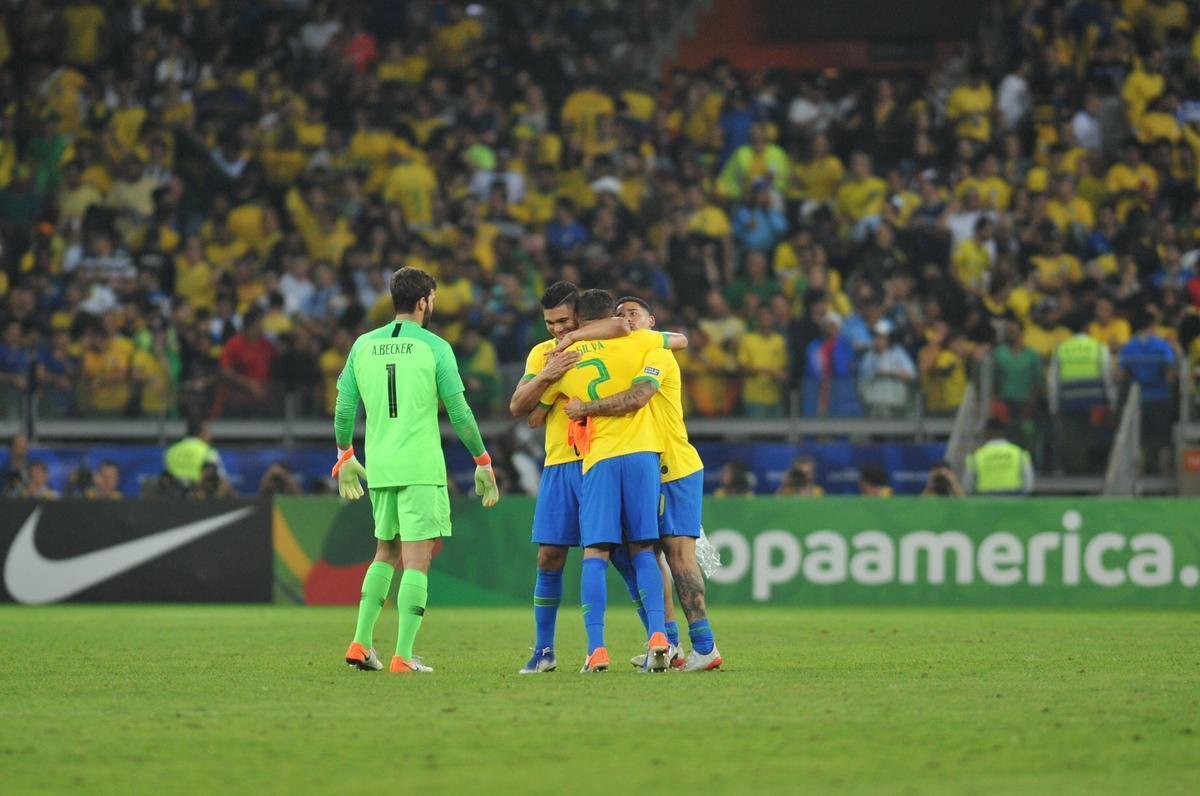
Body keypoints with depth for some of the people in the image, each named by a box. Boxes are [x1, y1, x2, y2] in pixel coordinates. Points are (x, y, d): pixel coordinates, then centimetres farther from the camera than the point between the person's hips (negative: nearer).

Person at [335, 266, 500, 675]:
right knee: (417, 557, -3)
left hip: (378, 468, 5)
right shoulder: (434, 347, -5)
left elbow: (344, 409, 11)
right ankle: (403, 655, -9)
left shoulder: (364, 345, 7)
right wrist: (483, 462, 5)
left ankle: (361, 643, 15)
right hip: (421, 468, -5)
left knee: (385, 552, 20)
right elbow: (459, 412, -5)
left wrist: (345, 457, 26)